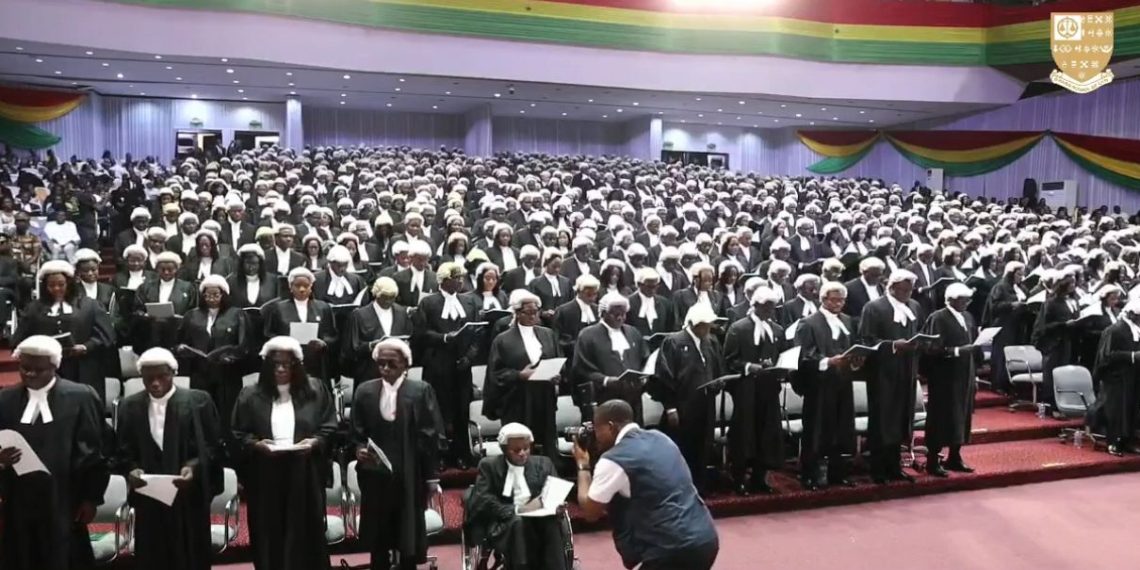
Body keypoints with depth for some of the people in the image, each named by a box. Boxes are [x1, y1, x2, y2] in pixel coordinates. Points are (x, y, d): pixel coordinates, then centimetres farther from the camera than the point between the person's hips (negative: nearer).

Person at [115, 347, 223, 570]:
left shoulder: (198, 401, -3)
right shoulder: (130, 406, 6)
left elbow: (215, 445, -2)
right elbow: (122, 451, 8)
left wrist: (194, 466, -19)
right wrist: (131, 469, -12)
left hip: (189, 497, -2)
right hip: (148, 498, 2)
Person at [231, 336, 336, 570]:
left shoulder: (316, 390, 5)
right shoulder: (250, 396, 4)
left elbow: (331, 428, 5)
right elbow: (236, 436, 4)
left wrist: (316, 441, -14)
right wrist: (255, 444, -15)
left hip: (305, 478, 0)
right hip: (264, 480, 0)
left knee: (306, 537, 5)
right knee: (269, 539, 6)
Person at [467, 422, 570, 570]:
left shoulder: (543, 464, 15)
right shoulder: (489, 466, 8)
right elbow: (481, 501, -4)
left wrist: (542, 502, -16)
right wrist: (516, 510, -17)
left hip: (539, 520, 2)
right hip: (503, 522, -2)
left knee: (551, 522, -33)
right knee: (518, 523, -36)